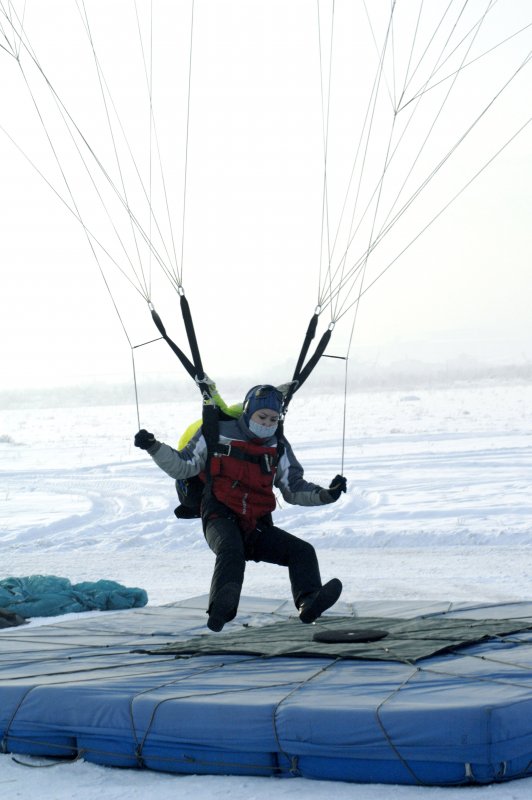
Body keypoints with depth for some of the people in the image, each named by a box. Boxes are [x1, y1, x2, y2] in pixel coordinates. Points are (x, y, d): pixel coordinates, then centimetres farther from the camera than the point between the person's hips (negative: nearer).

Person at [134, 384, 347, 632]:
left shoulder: (278, 447, 14)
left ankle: (309, 602, -32)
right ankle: (221, 610, -57)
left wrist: (325, 495, 0)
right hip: (221, 519, -5)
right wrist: (154, 447, -9)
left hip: (258, 528, 5)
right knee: (231, 549, -38)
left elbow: (294, 489, 17)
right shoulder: (216, 434, 3)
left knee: (303, 551, -15)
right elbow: (182, 467, 7)